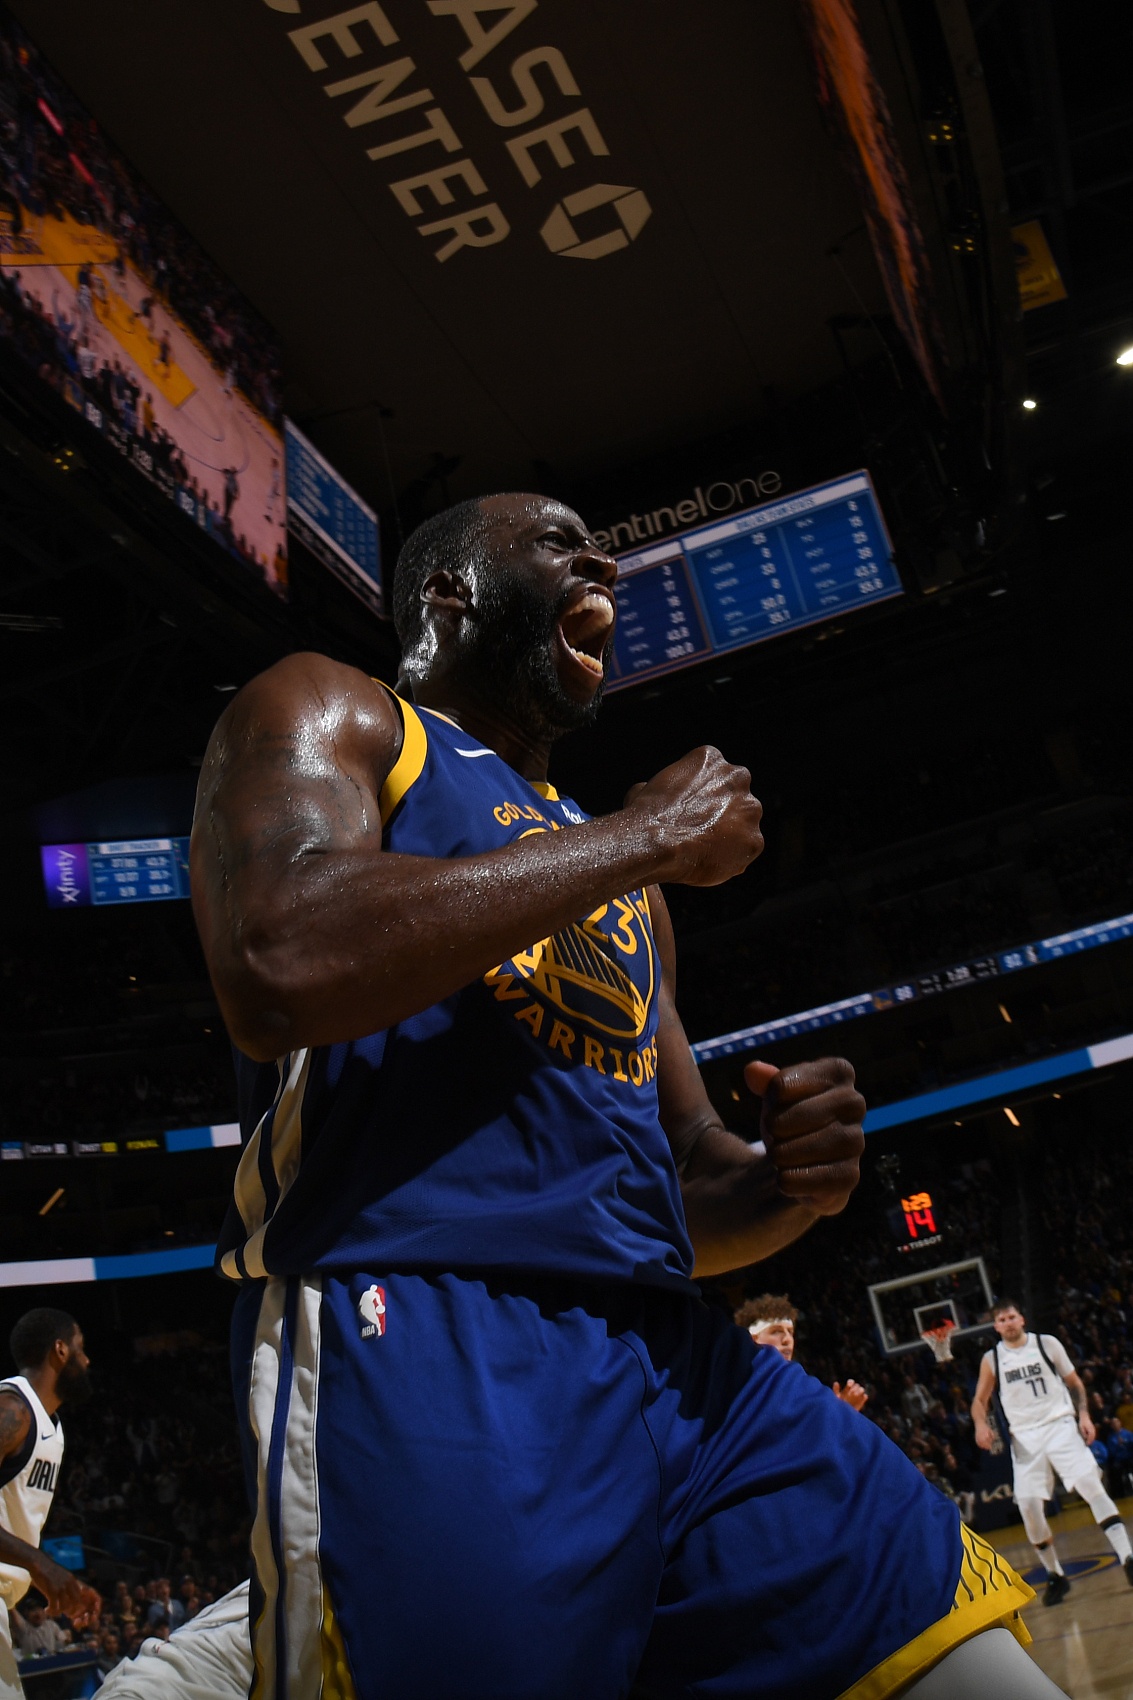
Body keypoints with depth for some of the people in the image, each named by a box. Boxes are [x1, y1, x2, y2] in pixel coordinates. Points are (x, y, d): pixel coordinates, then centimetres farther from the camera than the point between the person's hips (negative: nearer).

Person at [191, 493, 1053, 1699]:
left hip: (676, 1358, 7)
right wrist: (641, 838, -7)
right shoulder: (331, 718, 7)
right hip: (422, 1361, -6)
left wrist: (786, 1182, 3)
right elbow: (277, 967, -16)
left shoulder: (622, 878, 27)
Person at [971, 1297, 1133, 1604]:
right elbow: (980, 1400, 9)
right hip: (1025, 1436, 2)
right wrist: (981, 1424, -12)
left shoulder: (1048, 1344, 0)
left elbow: (1074, 1382, 10)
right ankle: (1056, 1576, 11)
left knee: (1091, 1484, -18)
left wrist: (1084, 1415, -5)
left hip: (1060, 1425, -1)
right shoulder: (991, 1360, 3)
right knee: (1028, 1506, -5)